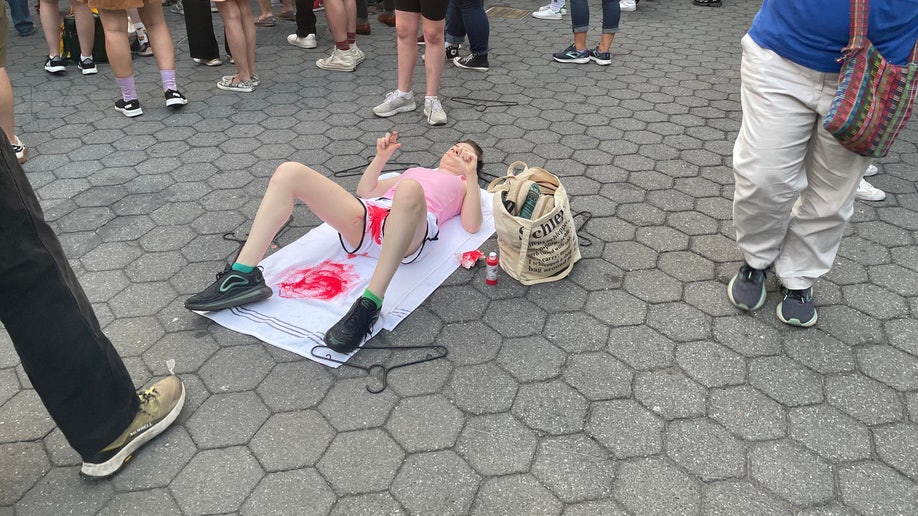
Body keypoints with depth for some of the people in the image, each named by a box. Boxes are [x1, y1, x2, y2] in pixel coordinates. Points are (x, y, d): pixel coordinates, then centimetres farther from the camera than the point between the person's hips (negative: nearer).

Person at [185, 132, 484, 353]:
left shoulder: (465, 185, 30)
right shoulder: (415, 171, 43)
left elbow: (471, 225, 9)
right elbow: (365, 191, 41)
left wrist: (472, 176, 9)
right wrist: (381, 157, 31)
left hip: (406, 233, -5)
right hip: (367, 218, 6)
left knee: (410, 189, -43)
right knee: (290, 172, -12)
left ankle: (370, 305, -45)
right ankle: (244, 276, -22)